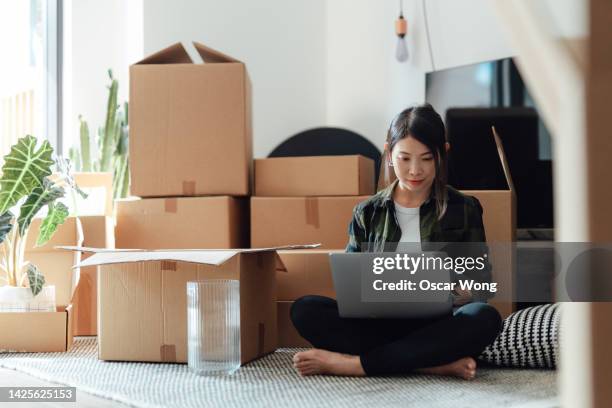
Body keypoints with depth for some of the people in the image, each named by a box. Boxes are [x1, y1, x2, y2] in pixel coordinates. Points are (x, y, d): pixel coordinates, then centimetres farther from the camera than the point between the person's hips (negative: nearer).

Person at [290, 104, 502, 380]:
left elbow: (481, 288, 4)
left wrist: (462, 294, -19)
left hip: (436, 327, -1)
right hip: (381, 325, 1)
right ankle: (437, 364, -30)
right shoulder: (367, 213, 12)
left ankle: (351, 363, -30)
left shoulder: (463, 209, 8)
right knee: (304, 310, -23)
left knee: (485, 318, -34)